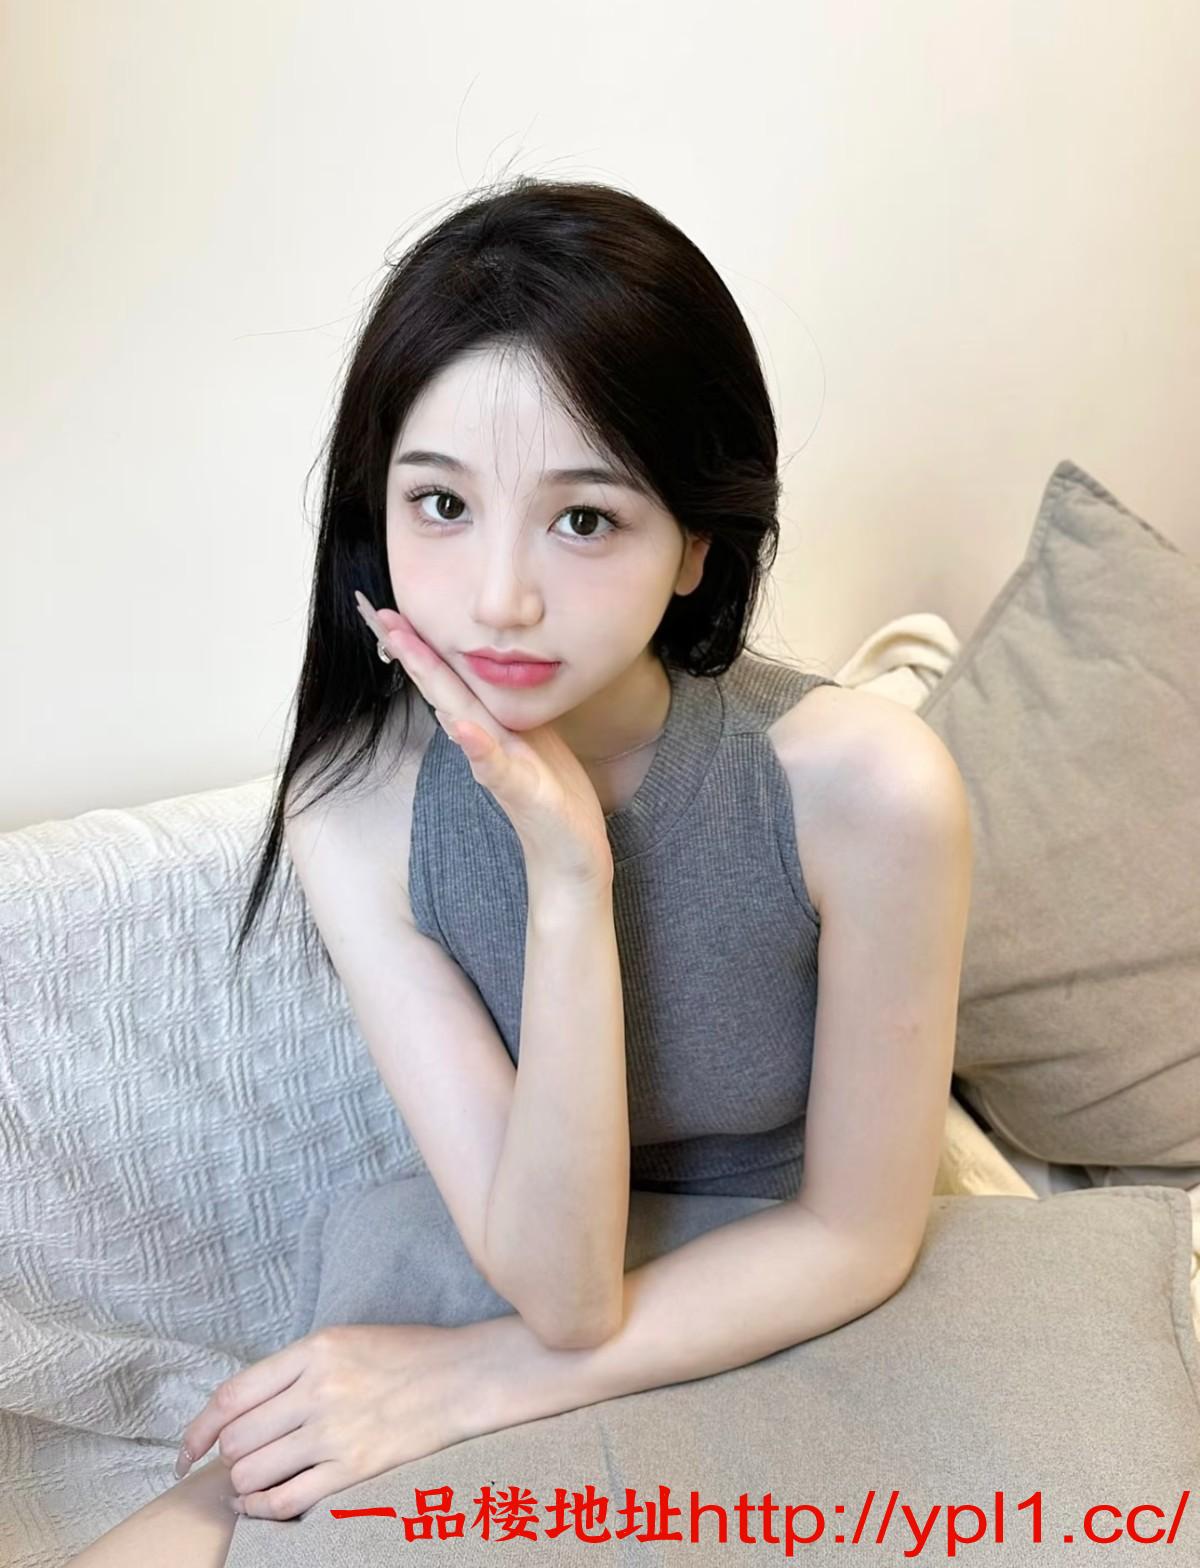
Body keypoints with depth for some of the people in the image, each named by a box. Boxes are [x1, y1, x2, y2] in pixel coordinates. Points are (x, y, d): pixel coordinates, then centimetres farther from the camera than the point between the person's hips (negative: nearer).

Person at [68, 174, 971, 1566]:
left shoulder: (860, 786, -27)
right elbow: (563, 1292, -22)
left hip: (815, 1336, -1)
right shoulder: (355, 814, -20)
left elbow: (854, 1239, -15)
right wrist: (569, 882, -34)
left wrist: (466, 1381, -18)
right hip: (531, 1335, 2)